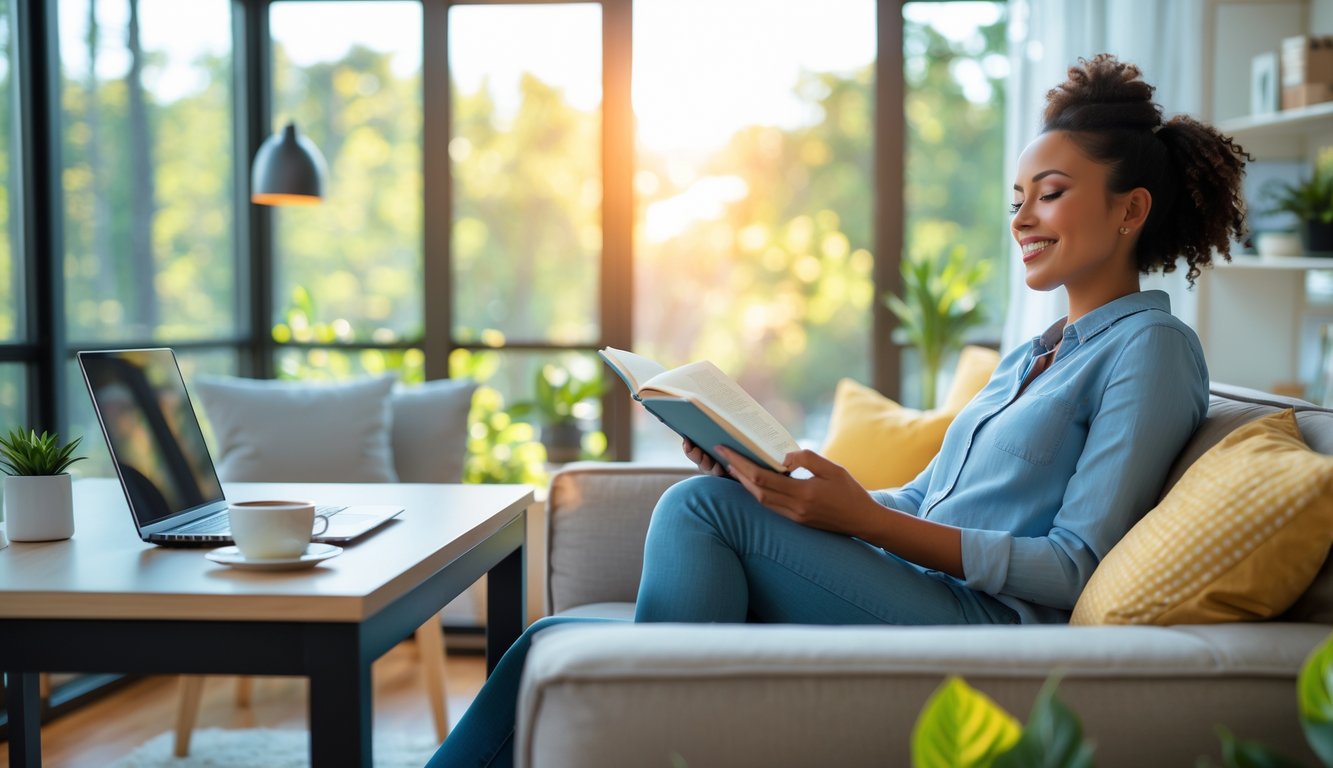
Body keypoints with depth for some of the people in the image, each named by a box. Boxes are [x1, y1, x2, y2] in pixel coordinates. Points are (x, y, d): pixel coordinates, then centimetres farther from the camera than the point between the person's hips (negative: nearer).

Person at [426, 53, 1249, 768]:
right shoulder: (1031, 357, 26)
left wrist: (861, 518, -20)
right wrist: (771, 474, 4)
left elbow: (1075, 564, -11)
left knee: (701, 506, -22)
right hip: (908, 603, 8)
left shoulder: (1151, 346, -1)